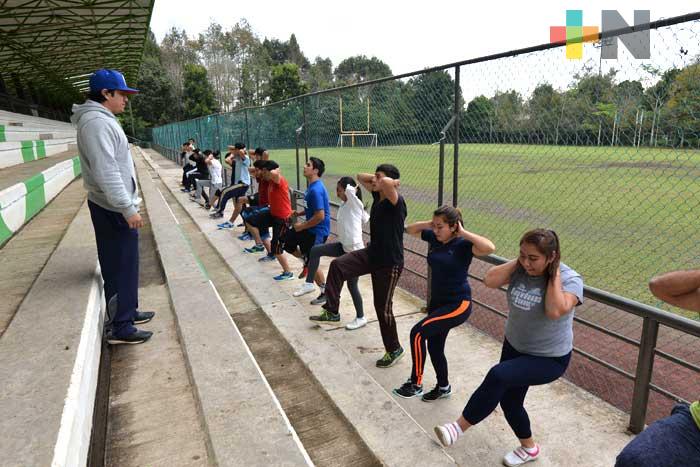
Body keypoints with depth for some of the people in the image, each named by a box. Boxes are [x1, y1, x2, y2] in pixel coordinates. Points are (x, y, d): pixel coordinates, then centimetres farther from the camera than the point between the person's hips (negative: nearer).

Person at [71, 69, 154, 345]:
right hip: (114, 209, -11)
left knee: (122, 265, 18)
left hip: (112, 207, 11)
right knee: (122, 267, -4)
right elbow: (106, 172, -25)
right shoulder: (97, 122, -17)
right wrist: (128, 208, -26)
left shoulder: (101, 120, 16)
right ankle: (121, 328, 5)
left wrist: (127, 204, 22)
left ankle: (128, 312, 31)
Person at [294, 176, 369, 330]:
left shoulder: (355, 204, -14)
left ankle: (360, 318, 18)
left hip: (355, 250, -8)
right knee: (315, 250, -2)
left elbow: (349, 190, -33)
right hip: (344, 246, 8)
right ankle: (309, 284, 10)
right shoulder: (343, 205, 8)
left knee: (352, 285, 1)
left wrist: (354, 188, -14)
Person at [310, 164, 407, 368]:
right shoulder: (377, 194, 2)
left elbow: (387, 183, -45)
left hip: (390, 263, -8)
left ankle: (394, 349, 25)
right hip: (372, 253, 8)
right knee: (337, 265, -4)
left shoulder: (396, 201, -23)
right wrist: (375, 178, -1)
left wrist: (392, 181, -22)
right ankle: (331, 312, 9)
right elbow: (361, 177, 15)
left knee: (383, 307, 3)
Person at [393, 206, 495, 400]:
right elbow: (410, 230, 15)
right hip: (437, 301, 8)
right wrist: (429, 223, -2)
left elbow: (489, 247, -35)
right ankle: (443, 387, 38)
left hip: (458, 304, -8)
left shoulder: (462, 245, -17)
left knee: (418, 333, -17)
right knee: (434, 347, 15)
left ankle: (416, 384, 0)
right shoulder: (434, 238, 1)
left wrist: (463, 232, -25)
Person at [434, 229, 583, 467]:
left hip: (550, 358, -6)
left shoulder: (569, 279, -21)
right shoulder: (521, 269, -9)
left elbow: (555, 311, -36)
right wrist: (517, 261, -18)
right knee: (509, 401, 14)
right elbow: (489, 280, -18)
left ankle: (460, 426, -10)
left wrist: (554, 274, -28)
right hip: (514, 346, 6)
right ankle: (529, 448, 43)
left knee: (498, 376, -27)